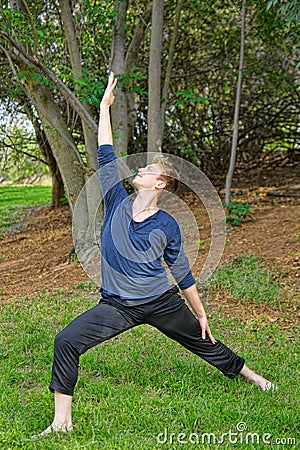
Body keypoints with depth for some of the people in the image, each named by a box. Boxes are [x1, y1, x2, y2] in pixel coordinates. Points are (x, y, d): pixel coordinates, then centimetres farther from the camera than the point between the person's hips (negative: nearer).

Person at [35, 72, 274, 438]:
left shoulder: (167, 226, -6)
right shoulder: (117, 203, -1)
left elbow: (182, 273, 4)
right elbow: (105, 156, -2)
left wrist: (201, 314, 7)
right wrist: (105, 106, -1)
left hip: (163, 303, -1)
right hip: (117, 306, 2)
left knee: (204, 342, 14)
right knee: (66, 342, -15)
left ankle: (250, 376, 42)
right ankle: (62, 420, -4)